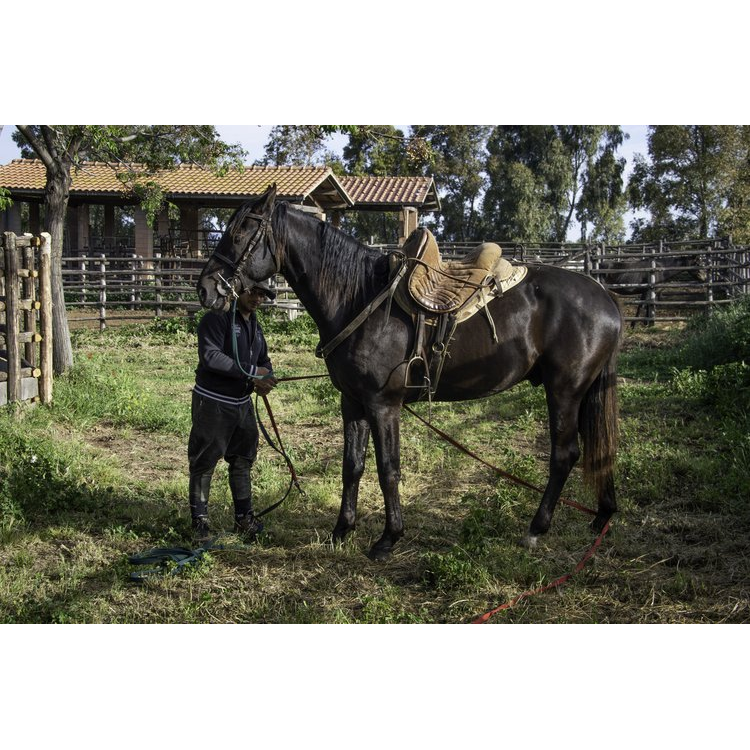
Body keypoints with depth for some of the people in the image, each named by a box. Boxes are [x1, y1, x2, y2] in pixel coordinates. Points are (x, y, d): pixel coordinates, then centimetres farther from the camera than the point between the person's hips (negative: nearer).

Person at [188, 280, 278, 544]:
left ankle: (244, 518, 29)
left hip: (242, 403, 8)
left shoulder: (254, 326, 13)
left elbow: (263, 361, 19)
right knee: (204, 463, 0)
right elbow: (210, 356, -25)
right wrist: (252, 372, -25)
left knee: (242, 461, 16)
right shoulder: (217, 318, -14)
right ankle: (199, 521, 12)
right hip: (212, 402, -8)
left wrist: (265, 378, -7)